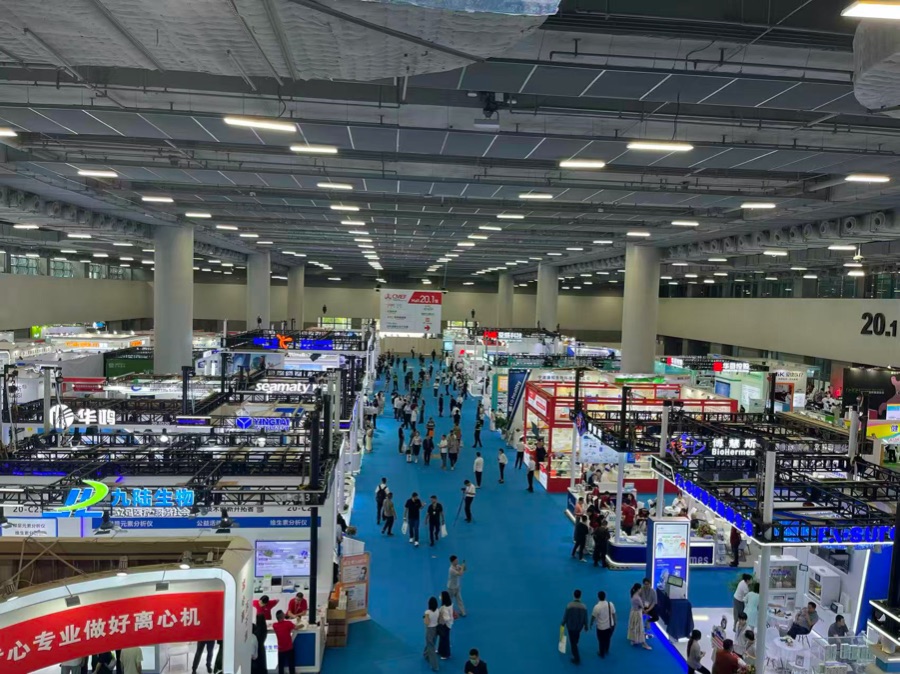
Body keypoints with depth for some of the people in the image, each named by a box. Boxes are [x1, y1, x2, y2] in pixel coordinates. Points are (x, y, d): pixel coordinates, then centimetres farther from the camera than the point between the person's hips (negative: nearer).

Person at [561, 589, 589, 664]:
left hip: (570, 626, -3)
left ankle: (577, 659, 18)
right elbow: (585, 618, -9)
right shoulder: (584, 606, -21)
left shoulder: (569, 605, -27)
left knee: (572, 642, 11)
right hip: (579, 626, 3)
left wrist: (563, 623, 3)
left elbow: (565, 616, -16)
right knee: (576, 637, 34)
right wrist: (586, 626, 10)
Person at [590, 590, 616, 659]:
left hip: (601, 627, -4)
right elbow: (614, 614, -3)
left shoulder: (597, 607, -23)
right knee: (608, 639, 27)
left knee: (601, 641, 18)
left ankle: (602, 653, 36)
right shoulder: (610, 604, -13)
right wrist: (614, 622, 14)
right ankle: (607, 651, 46)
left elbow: (593, 616, -11)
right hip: (610, 625, 4)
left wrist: (591, 623, 8)